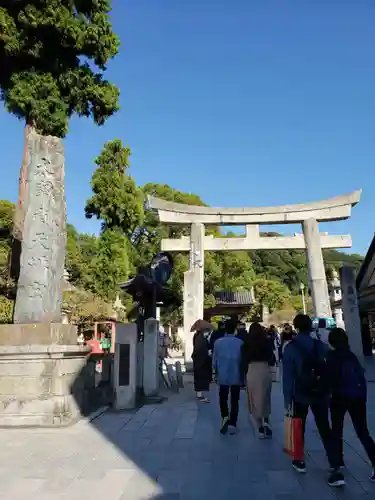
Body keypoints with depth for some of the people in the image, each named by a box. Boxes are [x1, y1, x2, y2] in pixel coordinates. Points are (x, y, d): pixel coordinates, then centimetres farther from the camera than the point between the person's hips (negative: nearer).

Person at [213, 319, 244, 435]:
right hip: (236, 376, 0)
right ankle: (232, 424, 9)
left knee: (223, 399, 16)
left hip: (223, 376, 0)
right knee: (234, 400, 10)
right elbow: (243, 360, -3)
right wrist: (243, 375, 12)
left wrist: (216, 372, 17)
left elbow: (214, 360, -1)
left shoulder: (218, 342, -7)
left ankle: (225, 417, -4)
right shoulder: (240, 342, -9)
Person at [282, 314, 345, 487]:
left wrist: (287, 399, -8)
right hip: (320, 394, 2)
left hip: (300, 395, -2)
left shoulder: (290, 348, -10)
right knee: (325, 430, 6)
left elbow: (287, 376, -12)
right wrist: (328, 392, 8)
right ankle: (336, 470, -1)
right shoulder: (321, 345, -1)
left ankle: (299, 461, 27)